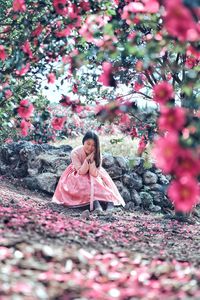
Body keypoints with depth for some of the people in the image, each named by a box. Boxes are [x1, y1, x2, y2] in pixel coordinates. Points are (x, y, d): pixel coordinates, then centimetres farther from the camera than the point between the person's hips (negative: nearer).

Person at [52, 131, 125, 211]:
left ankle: (110, 202, -39)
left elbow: (94, 174, -25)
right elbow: (81, 172, -25)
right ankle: (95, 202, -40)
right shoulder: (75, 153, -25)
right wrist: (87, 159, -37)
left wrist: (92, 159, -35)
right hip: (77, 176, -2)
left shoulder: (97, 154, -20)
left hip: (93, 177, 2)